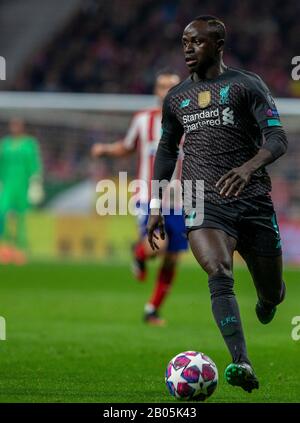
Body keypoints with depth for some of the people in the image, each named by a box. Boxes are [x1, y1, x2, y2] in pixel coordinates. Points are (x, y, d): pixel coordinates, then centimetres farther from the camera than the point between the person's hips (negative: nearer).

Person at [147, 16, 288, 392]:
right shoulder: (176, 98, 15)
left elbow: (278, 139, -8)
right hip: (204, 203, 1)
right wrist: (156, 205, 19)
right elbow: (166, 149, 27)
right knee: (219, 277, -25)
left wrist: (248, 167, -28)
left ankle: (269, 296, 48)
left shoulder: (246, 85, 1)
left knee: (272, 292, 8)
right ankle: (242, 365, -35)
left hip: (254, 201, -1)